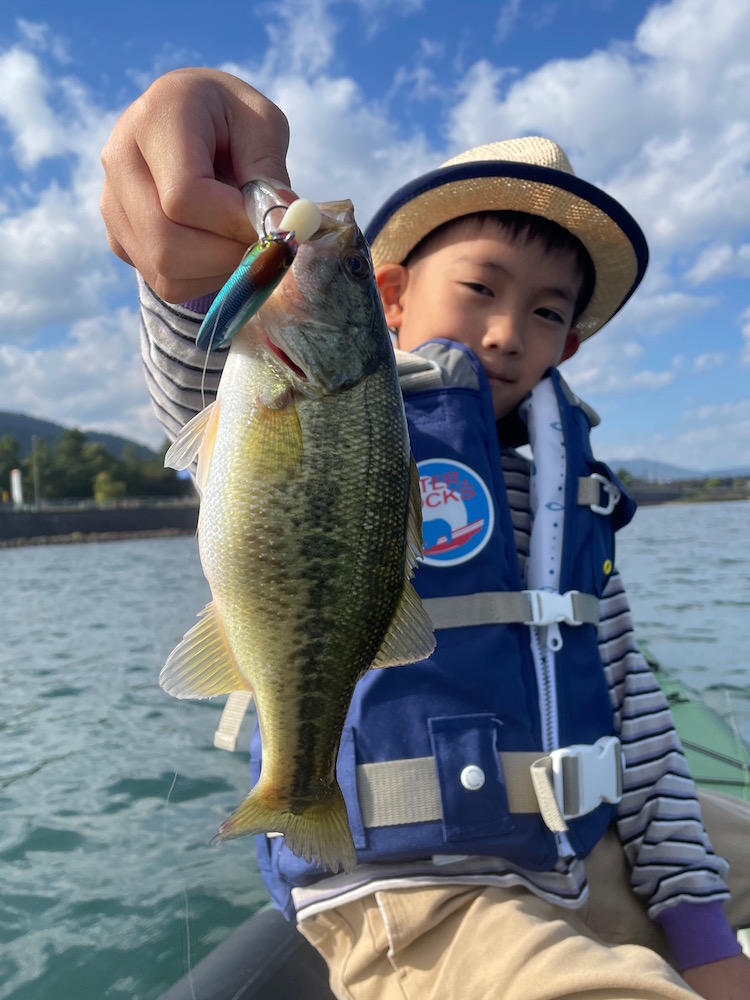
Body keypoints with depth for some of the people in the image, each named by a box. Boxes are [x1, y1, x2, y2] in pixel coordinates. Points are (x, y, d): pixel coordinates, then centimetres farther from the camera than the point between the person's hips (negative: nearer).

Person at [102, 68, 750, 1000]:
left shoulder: (569, 491, 7)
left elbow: (631, 699, 6)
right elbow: (213, 397, -32)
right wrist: (202, 273, -55)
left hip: (588, 858, 6)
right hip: (412, 901, -6)